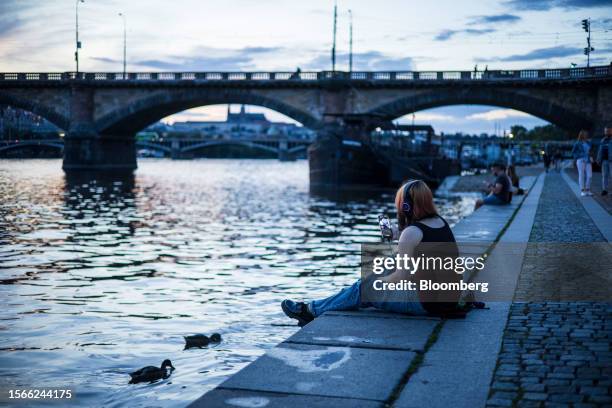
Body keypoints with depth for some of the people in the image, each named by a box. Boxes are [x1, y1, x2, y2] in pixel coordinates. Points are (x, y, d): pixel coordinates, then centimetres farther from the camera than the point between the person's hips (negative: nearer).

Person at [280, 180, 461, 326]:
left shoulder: (411, 232, -17)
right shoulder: (441, 222, 9)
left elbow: (401, 277, -16)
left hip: (426, 303, -9)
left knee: (363, 288, 8)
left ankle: (311, 310, 25)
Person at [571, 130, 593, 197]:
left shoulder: (588, 143, 11)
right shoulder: (577, 143, -4)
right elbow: (573, 152, 0)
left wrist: (590, 157, 6)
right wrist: (578, 158, -10)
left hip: (587, 161, 5)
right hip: (580, 161, -5)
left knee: (589, 175, -2)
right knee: (581, 176, -3)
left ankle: (587, 190, 7)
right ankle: (582, 191, 2)